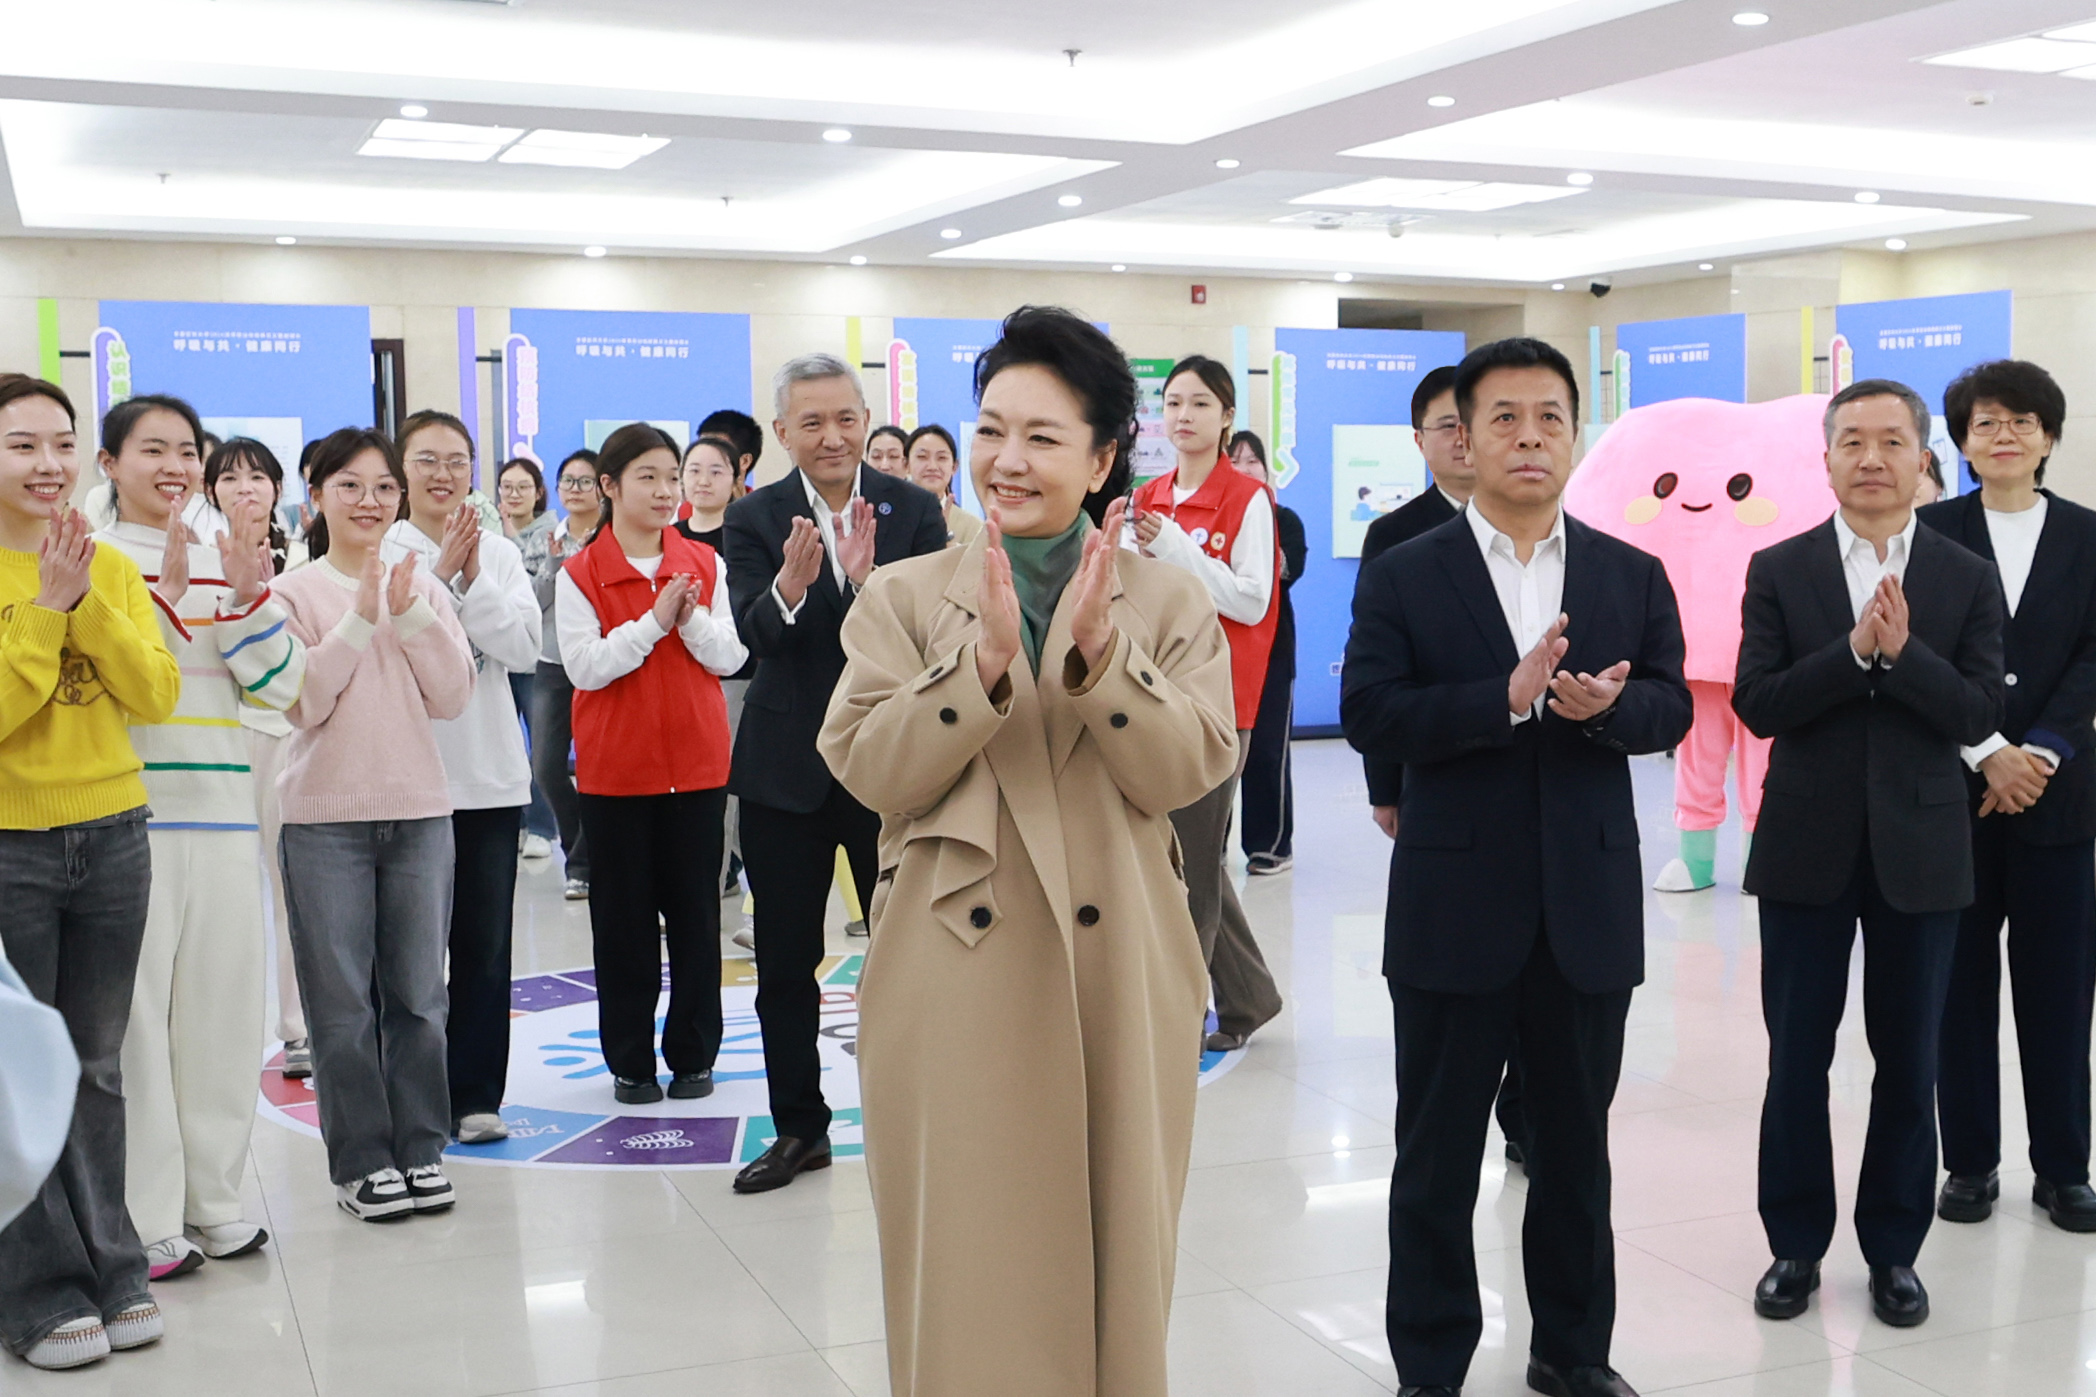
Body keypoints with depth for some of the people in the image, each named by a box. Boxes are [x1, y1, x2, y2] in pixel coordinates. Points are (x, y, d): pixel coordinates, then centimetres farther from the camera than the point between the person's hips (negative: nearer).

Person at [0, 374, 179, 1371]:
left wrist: (86, 600, -15)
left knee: (97, 1068, 11)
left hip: (112, 837, 3)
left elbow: (157, 696, -5)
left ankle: (110, 1271, 22)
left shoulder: (111, 569, 6)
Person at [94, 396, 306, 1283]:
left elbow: (279, 686, 5)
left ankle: (212, 1196, 20)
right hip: (130, 810, -4)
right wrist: (168, 590, -16)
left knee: (221, 1000, 8)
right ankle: (145, 1217, 5)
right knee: (137, 1007, -3)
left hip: (221, 809, 4)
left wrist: (248, 591, -7)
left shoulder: (226, 561, 13)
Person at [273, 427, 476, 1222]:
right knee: (343, 999, 3)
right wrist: (360, 618, -15)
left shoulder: (424, 586, 7)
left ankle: (419, 1147, 19)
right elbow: (302, 704, -11)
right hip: (325, 818, -2)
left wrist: (409, 613, -11)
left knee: (417, 994, 8)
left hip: (420, 812, 3)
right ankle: (361, 1161, 13)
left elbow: (452, 698, -2)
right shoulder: (294, 592, -1)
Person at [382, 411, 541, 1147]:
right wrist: (438, 572, -18)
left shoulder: (499, 554, 7)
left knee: (484, 947, 7)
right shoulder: (380, 552, -2)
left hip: (490, 776, 3)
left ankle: (474, 1096, 16)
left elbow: (526, 648, -5)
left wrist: (473, 582, -15)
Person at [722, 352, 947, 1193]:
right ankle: (798, 1129, 23)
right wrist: (789, 585, -37)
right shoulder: (755, 518, -2)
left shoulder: (913, 510, -2)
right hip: (786, 769, 1)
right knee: (784, 962, 9)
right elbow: (753, 634, -15)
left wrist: (867, 579, -30)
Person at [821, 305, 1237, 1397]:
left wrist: (1098, 649, -20)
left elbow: (1188, 770, -7)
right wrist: (986, 656, -19)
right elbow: (871, 770, -7)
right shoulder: (905, 596, 5)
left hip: (1116, 978, 1)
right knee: (967, 1266, 5)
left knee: (1114, 1257, 11)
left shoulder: (1169, 601, 5)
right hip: (954, 984, 0)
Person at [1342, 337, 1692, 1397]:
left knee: (1576, 1146, 16)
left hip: (1590, 908, 3)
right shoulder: (1402, 578, -3)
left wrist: (1607, 706, -21)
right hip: (1453, 910, -2)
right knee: (1437, 1156, 8)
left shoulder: (1633, 577, 6)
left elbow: (1671, 708, 2)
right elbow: (1369, 716, -13)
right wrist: (1508, 696, -25)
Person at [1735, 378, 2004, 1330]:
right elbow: (1756, 704, -9)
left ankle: (1893, 1249, 24)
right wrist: (1855, 649, -21)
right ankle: (1796, 1244, 21)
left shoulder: (1967, 580, 2)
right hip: (1808, 849, 0)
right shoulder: (1778, 570, 0)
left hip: (1918, 850, 1)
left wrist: (1900, 651, -21)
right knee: (1796, 1059, 7)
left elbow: (1978, 716, -7)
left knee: (1908, 1062, 9)